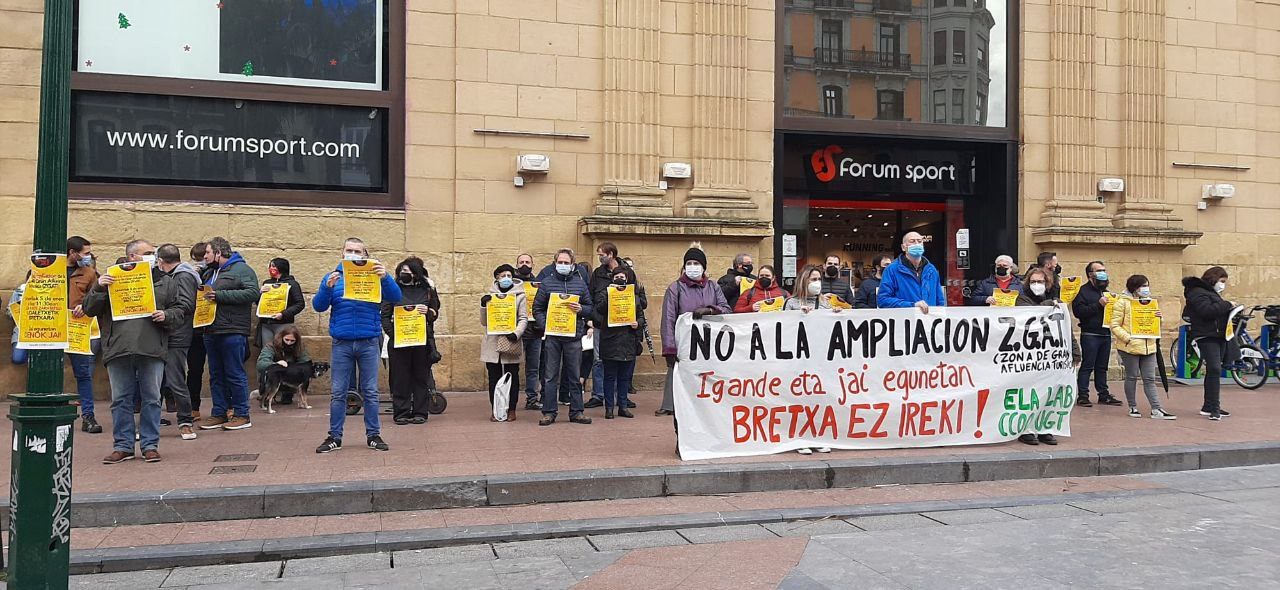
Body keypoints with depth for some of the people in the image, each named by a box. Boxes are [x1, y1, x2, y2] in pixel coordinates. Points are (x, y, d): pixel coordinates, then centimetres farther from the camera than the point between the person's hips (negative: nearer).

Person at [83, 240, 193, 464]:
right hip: (118, 350, 0)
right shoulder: (112, 280, 11)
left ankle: (150, 445, 13)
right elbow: (89, 309, 8)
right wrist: (98, 287, -9)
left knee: (152, 399, 4)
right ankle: (122, 446, 15)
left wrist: (166, 316, -6)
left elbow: (184, 308, 13)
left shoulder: (165, 282, 13)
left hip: (152, 351, 0)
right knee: (121, 400, 6)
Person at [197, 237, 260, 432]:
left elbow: (252, 293, -18)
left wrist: (220, 295, -18)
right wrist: (202, 295, 10)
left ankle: (242, 415, 3)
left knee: (235, 374, -4)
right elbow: (202, 293, 34)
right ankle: (219, 414, 18)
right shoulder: (211, 273, 22)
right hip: (211, 331, 9)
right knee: (216, 375, 11)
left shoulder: (242, 269, -5)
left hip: (233, 332, -9)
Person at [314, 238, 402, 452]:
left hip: (369, 343, 0)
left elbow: (395, 298, -5)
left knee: (370, 392, 6)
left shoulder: (374, 275, 6)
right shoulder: (333, 277, 8)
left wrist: (385, 277, -23)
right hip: (341, 344, 1)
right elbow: (318, 306, 1)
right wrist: (327, 288, -18)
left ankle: (373, 435, 14)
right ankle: (334, 437, 12)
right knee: (338, 392, 5)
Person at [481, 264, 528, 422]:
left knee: (512, 377, 3)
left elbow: (523, 319, -1)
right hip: (493, 343, 2)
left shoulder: (519, 295, 5)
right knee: (494, 377, 3)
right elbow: (484, 322, 10)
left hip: (511, 343, -2)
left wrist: (516, 333, -18)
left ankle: (511, 409, 11)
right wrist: (483, 306, -6)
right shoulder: (490, 295, 11)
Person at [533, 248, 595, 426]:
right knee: (550, 376, 2)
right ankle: (549, 413, 7)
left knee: (574, 376, 7)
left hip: (574, 336, 1)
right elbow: (537, 308, 5)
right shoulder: (546, 283, 5)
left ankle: (576, 412, 14)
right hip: (552, 336, -1)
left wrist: (581, 309, -9)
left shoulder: (580, 283, 10)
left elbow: (590, 308, 13)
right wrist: (545, 325, -10)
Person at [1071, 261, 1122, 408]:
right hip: (1090, 334, -7)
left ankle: (1104, 394, 16)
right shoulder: (1083, 291, -4)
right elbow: (1078, 311, -16)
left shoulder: (1106, 292, 20)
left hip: (1106, 334, 7)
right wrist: (1098, 305, -18)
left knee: (1102, 367, 12)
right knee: (1087, 366, -6)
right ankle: (1082, 396, -4)